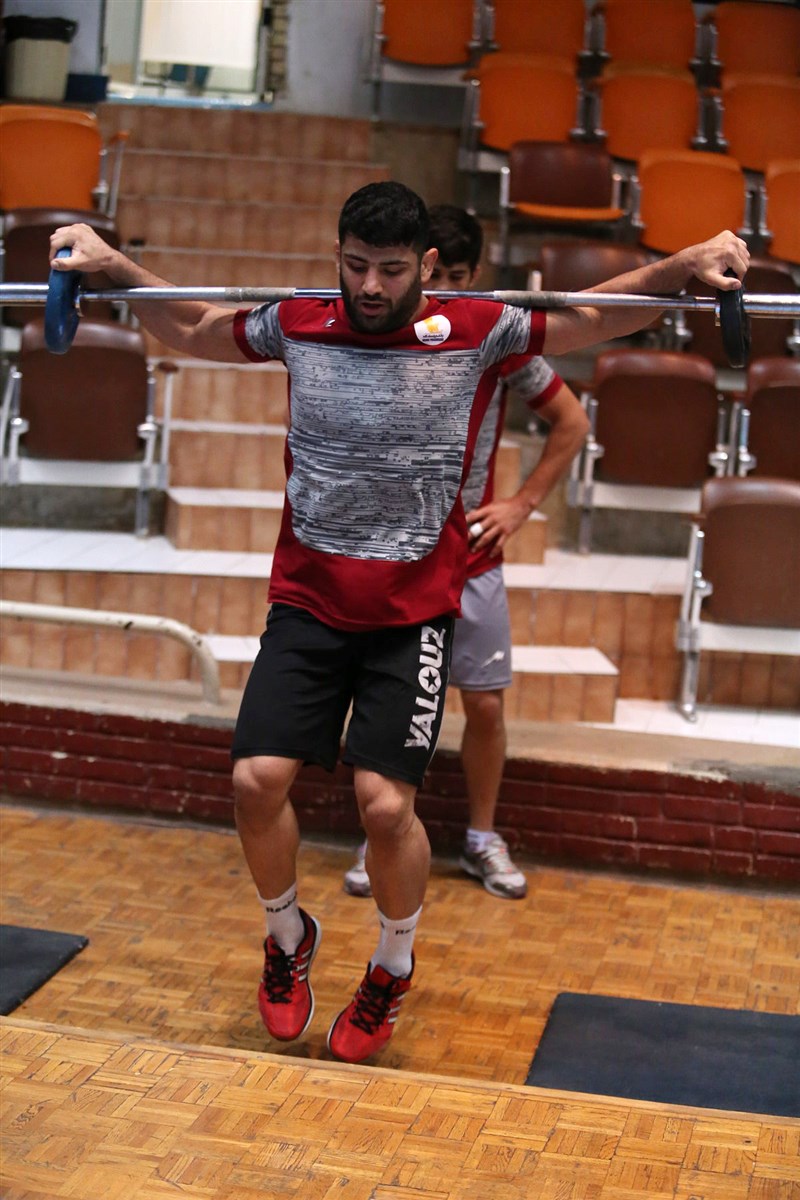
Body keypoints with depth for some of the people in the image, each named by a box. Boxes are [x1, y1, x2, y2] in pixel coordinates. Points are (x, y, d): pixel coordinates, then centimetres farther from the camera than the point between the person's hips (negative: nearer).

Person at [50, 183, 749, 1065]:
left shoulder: (476, 332, -3)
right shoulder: (298, 327, 3)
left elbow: (602, 316, 1)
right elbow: (188, 330, 18)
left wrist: (688, 262, -13)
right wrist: (109, 265, 9)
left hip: (412, 611, -2)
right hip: (306, 602, 2)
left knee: (385, 804, -11)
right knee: (257, 780, -8)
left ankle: (393, 970, 19)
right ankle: (288, 938, 23)